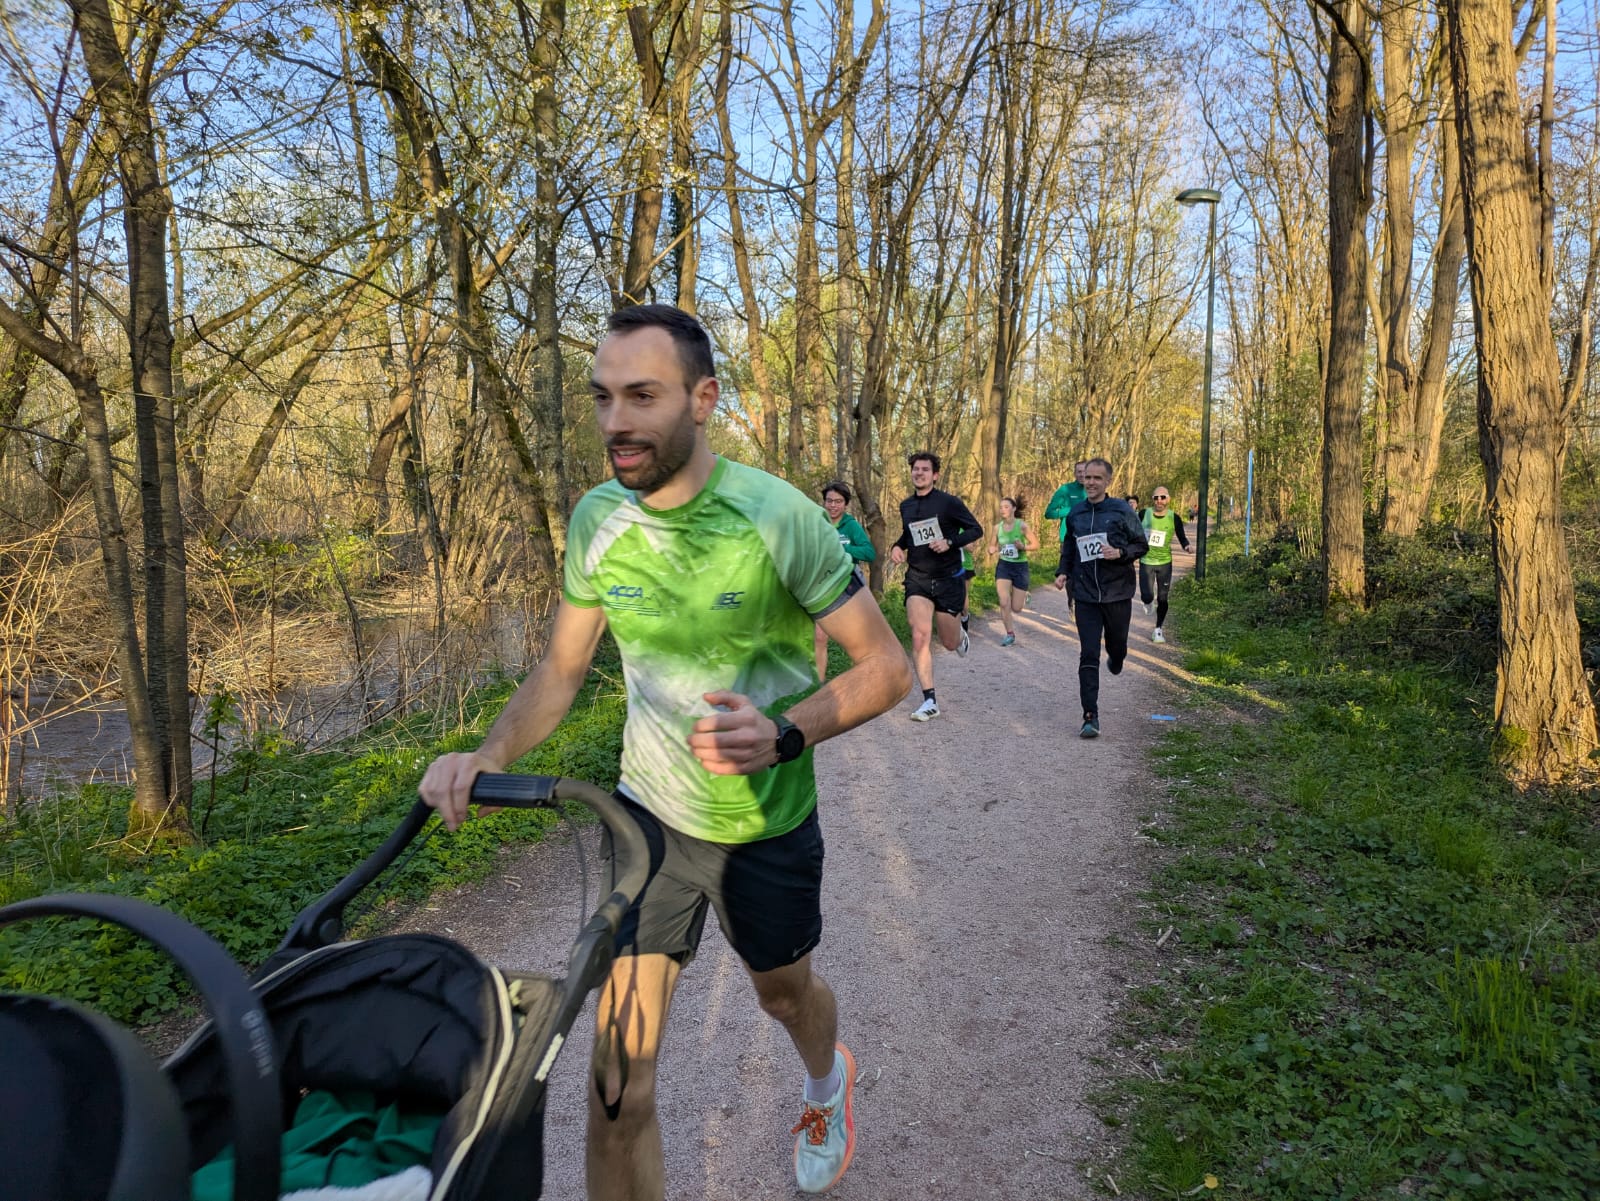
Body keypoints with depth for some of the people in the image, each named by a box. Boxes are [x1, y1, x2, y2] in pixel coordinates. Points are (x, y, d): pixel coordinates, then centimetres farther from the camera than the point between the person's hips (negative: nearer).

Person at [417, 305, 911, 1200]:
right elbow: (561, 669, 1)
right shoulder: (598, 519, -10)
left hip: (767, 822, -2)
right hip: (650, 814, 2)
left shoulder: (778, 516, -23)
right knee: (619, 1081, -4)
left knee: (784, 991, 26)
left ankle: (828, 1082, 63)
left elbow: (887, 666, -16)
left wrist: (784, 735, -33)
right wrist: (488, 756, -18)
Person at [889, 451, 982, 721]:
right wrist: (897, 546, 4)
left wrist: (950, 542, -21)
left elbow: (976, 529, -5)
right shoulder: (906, 506, 8)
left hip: (948, 579, -3)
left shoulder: (948, 502, -7)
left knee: (950, 643, 8)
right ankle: (930, 701, -9)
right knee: (920, 638, -15)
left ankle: (961, 635, 48)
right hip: (917, 579, 3)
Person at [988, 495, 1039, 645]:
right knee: (1004, 603, -14)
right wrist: (993, 550, -10)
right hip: (1003, 566, 2)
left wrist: (1023, 547, -24)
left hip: (1020, 566, -2)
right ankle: (1010, 633, 4)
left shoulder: (1022, 525, -11)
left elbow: (1036, 545, -6)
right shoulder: (997, 527, -1)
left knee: (1016, 609, 3)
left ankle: (1023, 596, 41)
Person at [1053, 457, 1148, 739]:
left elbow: (1142, 545, 0)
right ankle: (1091, 718, -6)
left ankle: (1115, 660, 57)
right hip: (1086, 597, 1)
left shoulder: (1122, 510, -4)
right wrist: (1062, 572, 4)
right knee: (1088, 657, -7)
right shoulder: (1075, 513, 6)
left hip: (1118, 594, -1)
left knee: (1117, 647, 17)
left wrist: (1120, 553, -19)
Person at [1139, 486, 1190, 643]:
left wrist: (1187, 546, -21)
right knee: (1148, 597, -9)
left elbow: (1182, 538, -1)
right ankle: (1145, 601, 31)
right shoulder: (1144, 514, -8)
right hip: (1145, 562, -1)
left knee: (1162, 599, 5)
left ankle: (1158, 629, 24)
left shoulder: (1174, 518, -8)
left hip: (1165, 563, 1)